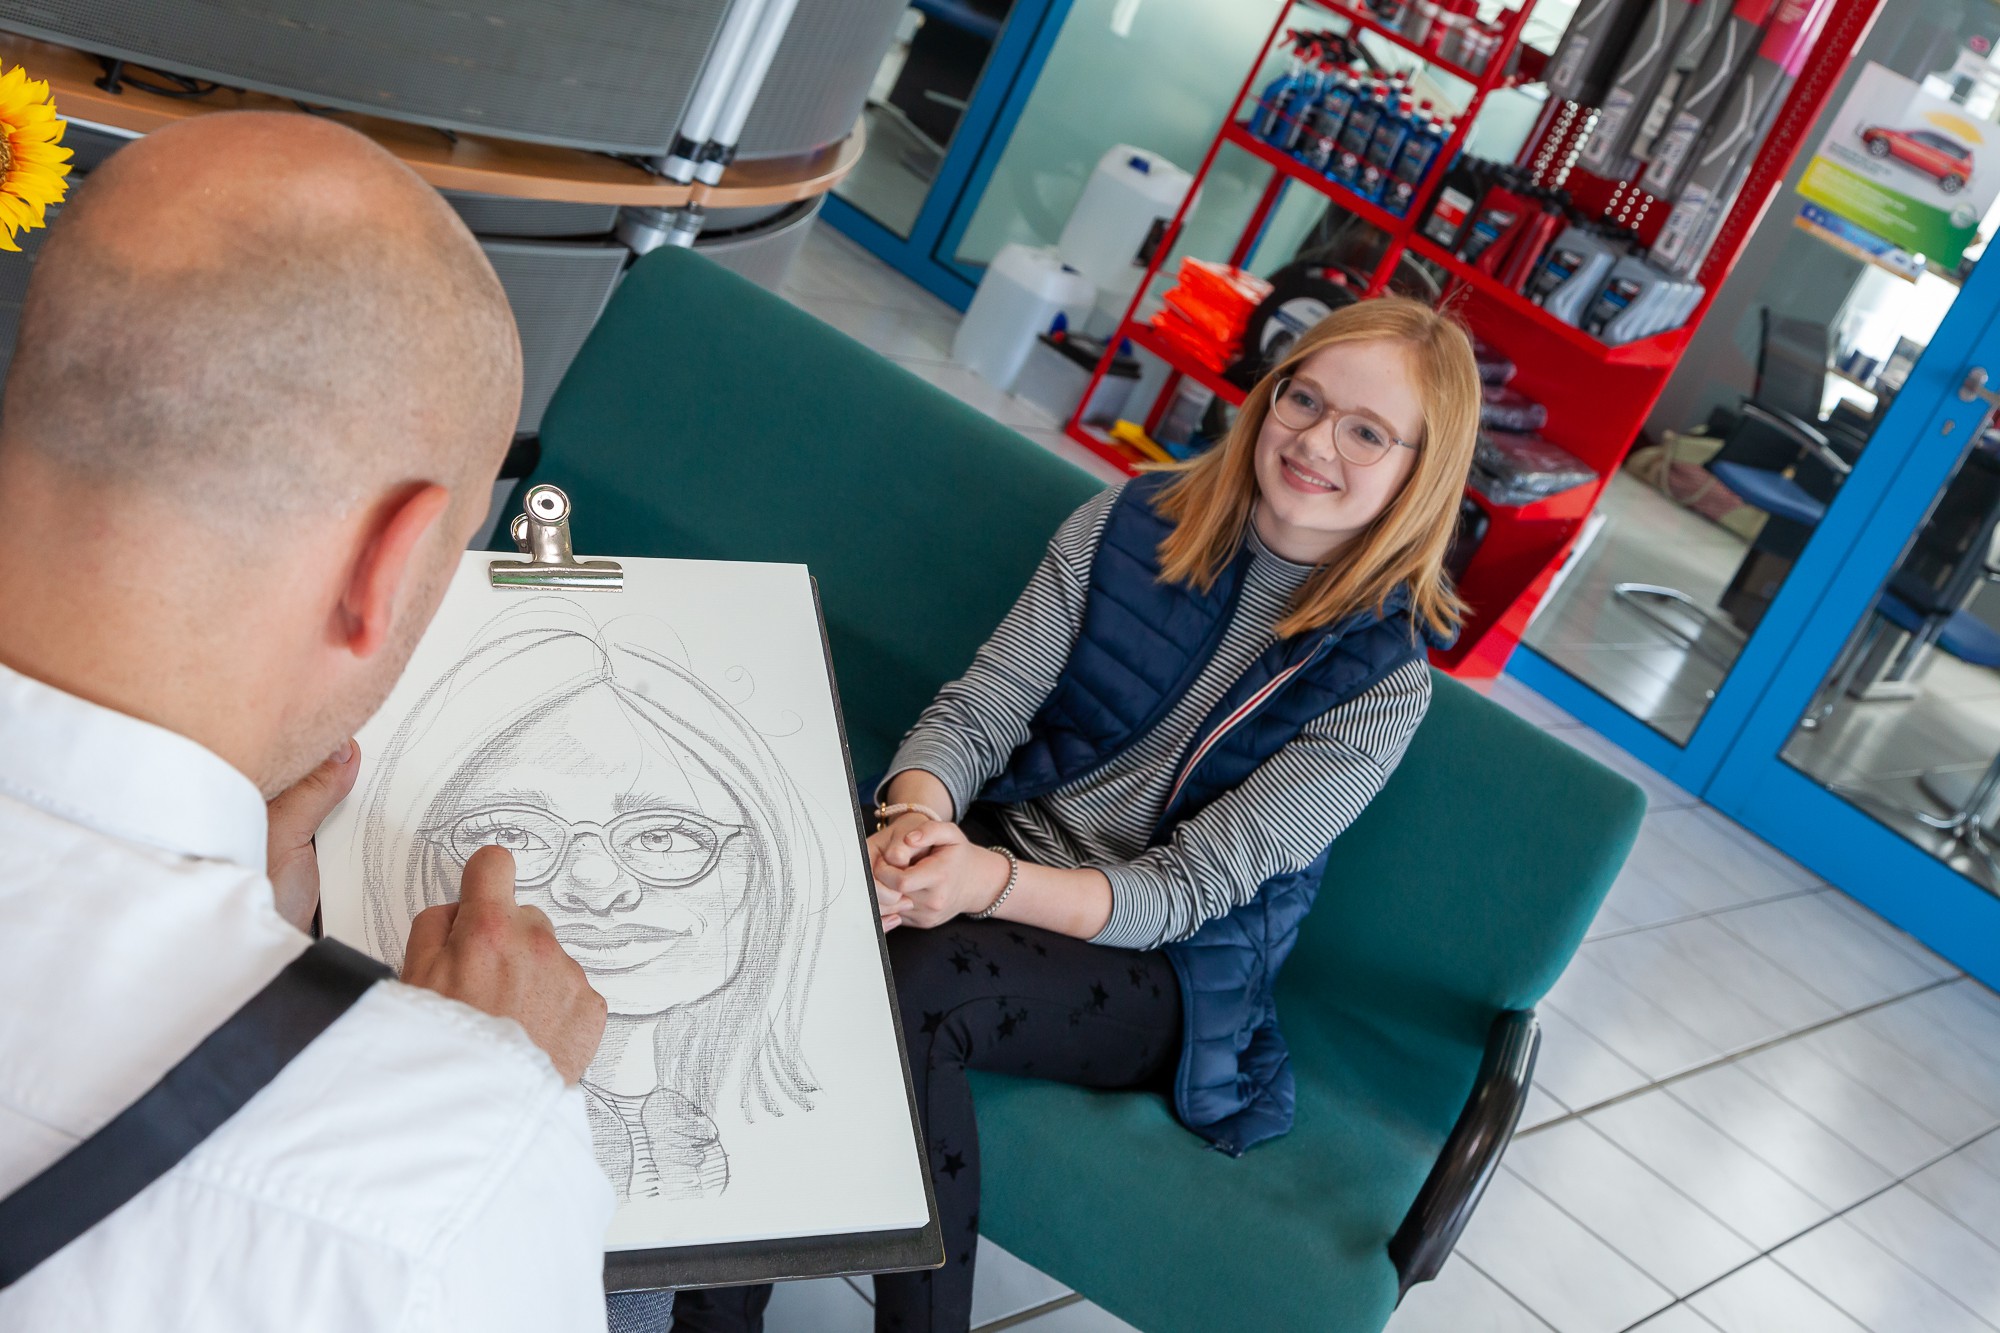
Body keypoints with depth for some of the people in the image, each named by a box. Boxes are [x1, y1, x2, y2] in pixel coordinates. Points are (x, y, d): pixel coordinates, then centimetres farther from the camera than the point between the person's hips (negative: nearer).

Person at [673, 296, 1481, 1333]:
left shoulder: (1385, 682, -10)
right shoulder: (1133, 520, -1)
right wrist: (916, 815, -27)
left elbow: (1189, 889, -15)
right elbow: (978, 709, -4)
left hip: (1159, 970, -2)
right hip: (993, 849, 3)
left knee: (915, 986, -33)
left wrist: (992, 882, -31)